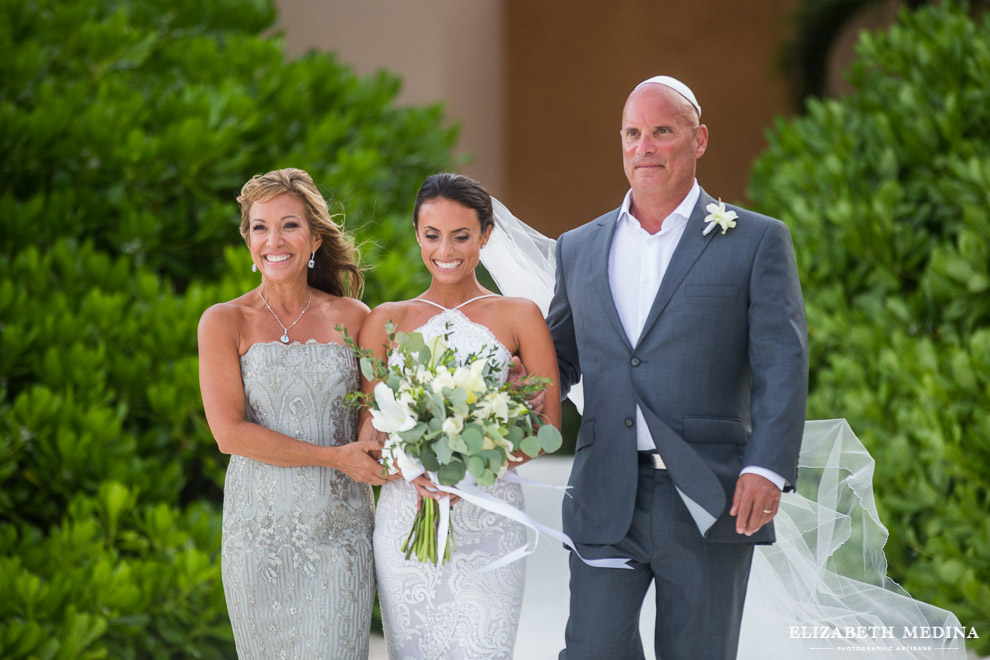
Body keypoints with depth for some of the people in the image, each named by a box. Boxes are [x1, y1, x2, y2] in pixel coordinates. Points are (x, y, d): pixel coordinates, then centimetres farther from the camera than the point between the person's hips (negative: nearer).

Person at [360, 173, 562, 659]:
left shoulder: (519, 317, 5)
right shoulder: (387, 322, 10)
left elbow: (548, 422, 1)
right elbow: (369, 426, 6)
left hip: (488, 521, -2)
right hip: (406, 514, 2)